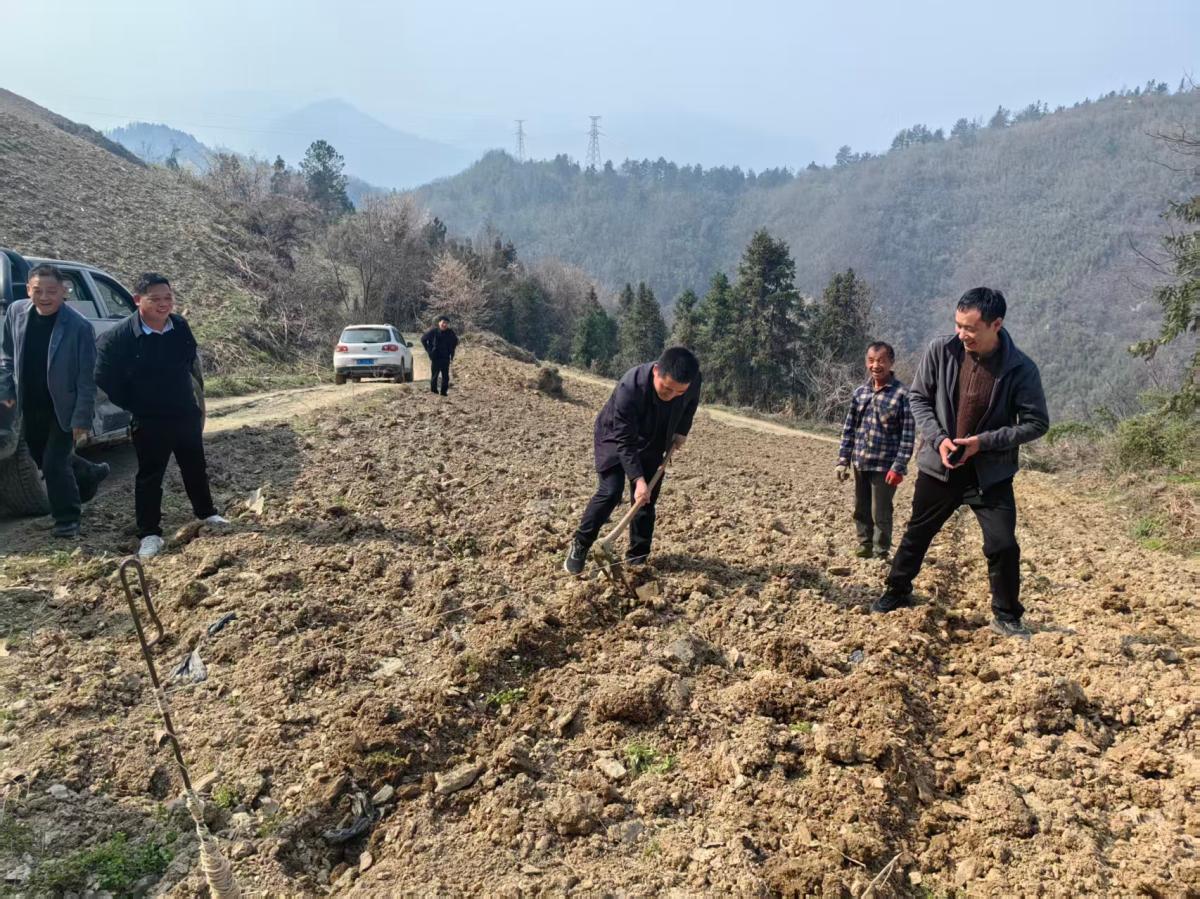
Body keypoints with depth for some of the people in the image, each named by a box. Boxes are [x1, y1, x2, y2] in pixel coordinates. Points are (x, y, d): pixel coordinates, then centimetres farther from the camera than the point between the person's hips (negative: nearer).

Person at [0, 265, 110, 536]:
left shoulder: (79, 327, -21)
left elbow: (87, 378, -17)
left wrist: (82, 418, -17)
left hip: (64, 408, -6)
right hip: (31, 406, 6)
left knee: (54, 464, -5)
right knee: (42, 458, 20)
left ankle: (67, 520, 14)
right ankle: (91, 475, 46)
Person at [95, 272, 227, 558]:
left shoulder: (180, 327, -2)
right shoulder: (121, 336, -18)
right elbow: (104, 377, -11)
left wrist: (197, 399, 11)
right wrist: (132, 406, -7)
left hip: (186, 414, 5)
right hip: (149, 422, -5)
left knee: (196, 467, 18)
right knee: (150, 476, 2)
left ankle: (206, 512, 38)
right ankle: (149, 534, 12)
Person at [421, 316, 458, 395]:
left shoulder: (450, 332, -1)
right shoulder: (433, 331, -9)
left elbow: (455, 341, 20)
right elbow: (423, 339, 2)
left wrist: (451, 351, 11)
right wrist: (429, 350, -1)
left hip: (445, 358, 3)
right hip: (435, 358, -3)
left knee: (446, 376, 3)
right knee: (434, 375, 1)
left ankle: (444, 392, 11)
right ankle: (433, 391, 9)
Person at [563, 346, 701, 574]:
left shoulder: (693, 380, -25)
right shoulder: (630, 387, -40)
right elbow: (625, 441, -35)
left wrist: (681, 431, -4)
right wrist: (638, 479, -40)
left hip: (652, 443, 5)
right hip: (616, 437, -4)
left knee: (647, 500, 2)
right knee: (611, 492, -18)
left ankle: (637, 558, 12)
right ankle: (580, 545, -1)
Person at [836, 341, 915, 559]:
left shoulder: (901, 394, -11)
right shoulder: (860, 393, 6)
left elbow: (908, 434, -12)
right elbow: (849, 428, 11)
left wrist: (899, 467, -17)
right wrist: (843, 460, 7)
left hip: (885, 465, -5)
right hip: (860, 463, 5)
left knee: (880, 514, 2)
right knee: (861, 511, 15)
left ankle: (881, 555, 17)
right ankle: (864, 548, 31)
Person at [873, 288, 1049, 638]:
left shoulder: (1020, 369, -15)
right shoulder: (940, 351, -11)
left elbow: (1036, 423, -8)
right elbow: (917, 397, 0)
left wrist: (983, 442, -19)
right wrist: (938, 438, -14)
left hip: (991, 473, -2)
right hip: (939, 465, 2)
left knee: (1003, 546, -4)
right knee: (917, 533, 15)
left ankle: (1007, 616, 18)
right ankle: (897, 592, 37)